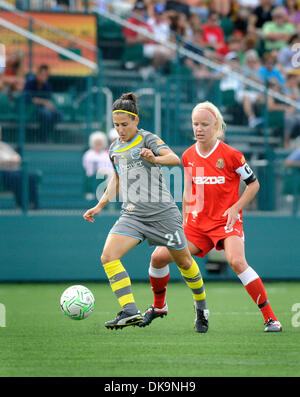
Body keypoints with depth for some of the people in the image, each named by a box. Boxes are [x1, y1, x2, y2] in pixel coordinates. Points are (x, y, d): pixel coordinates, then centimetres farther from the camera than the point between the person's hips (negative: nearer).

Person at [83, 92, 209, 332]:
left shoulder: (148, 139, -8)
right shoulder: (115, 149, 11)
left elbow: (175, 159, -24)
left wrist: (154, 158, -43)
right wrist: (100, 206, 18)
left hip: (162, 213, -5)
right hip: (132, 215, 5)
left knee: (184, 262, 9)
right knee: (108, 256, -19)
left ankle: (202, 308, 34)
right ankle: (130, 312, -24)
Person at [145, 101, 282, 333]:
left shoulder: (230, 155, -10)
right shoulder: (188, 156, 5)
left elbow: (254, 183, -1)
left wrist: (236, 207, -13)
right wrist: (184, 221, 13)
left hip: (226, 221, -5)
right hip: (197, 223, 5)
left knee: (236, 261, -31)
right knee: (159, 257, -2)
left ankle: (270, 318, -24)